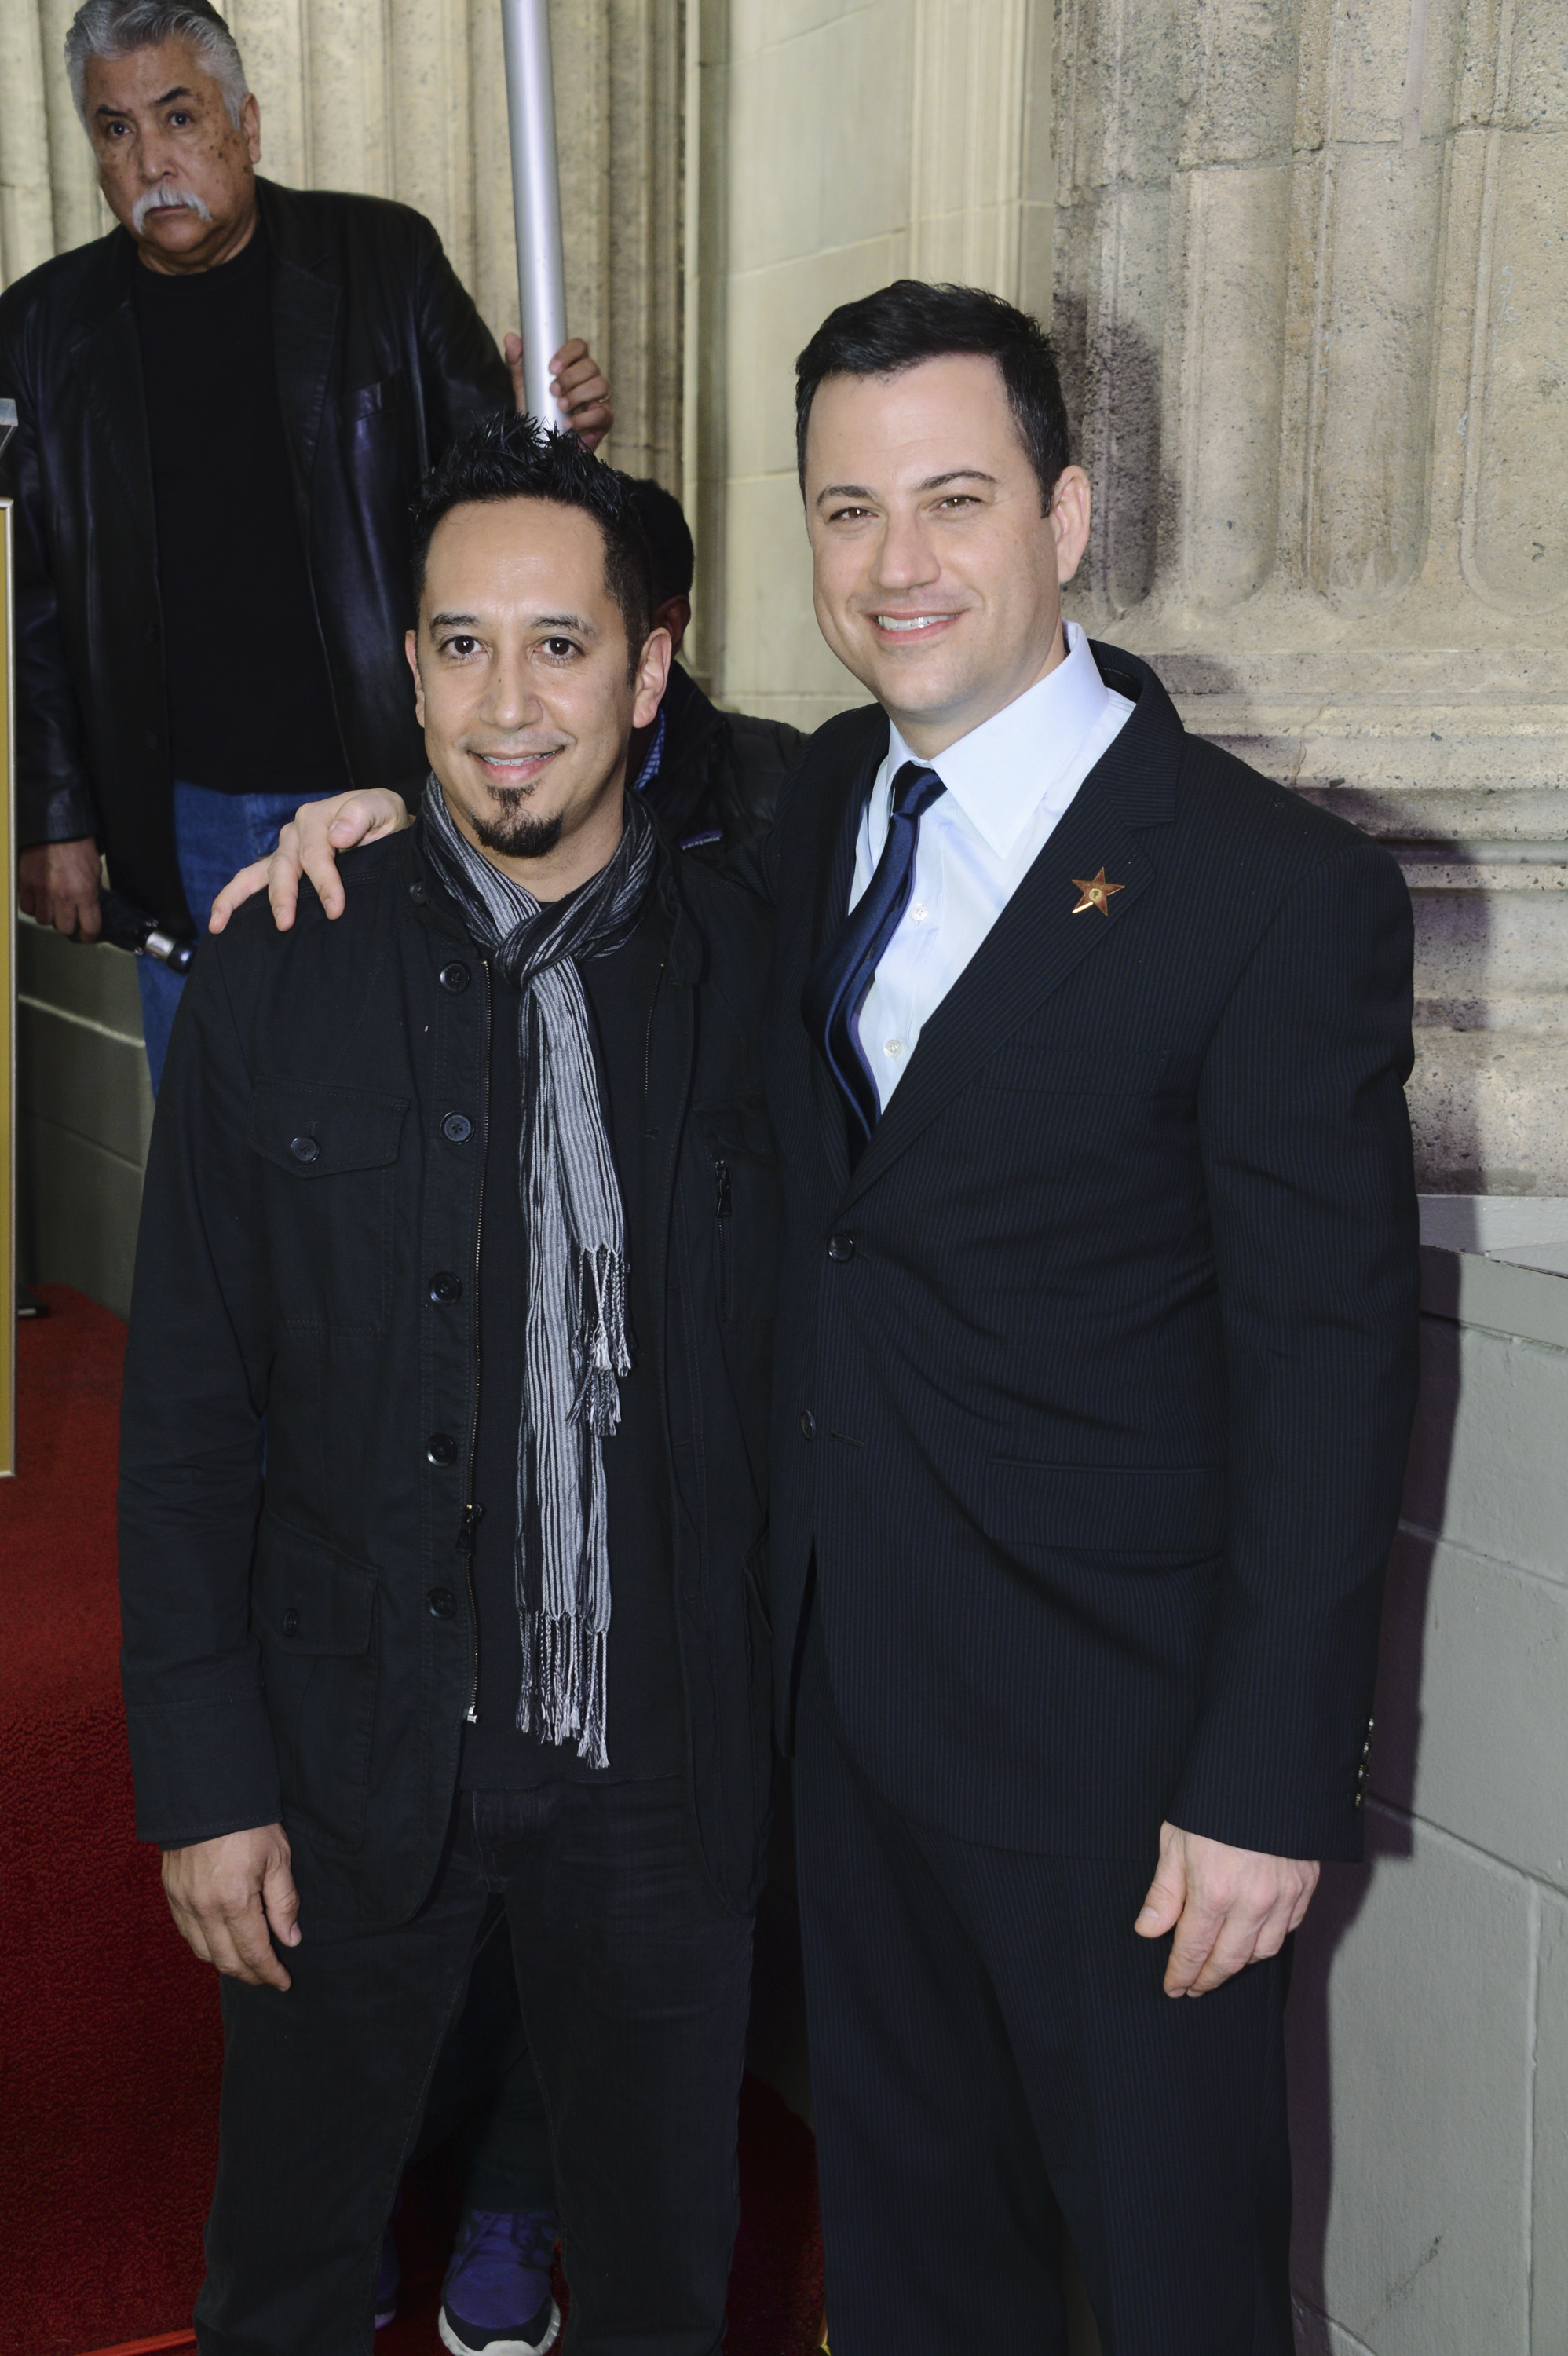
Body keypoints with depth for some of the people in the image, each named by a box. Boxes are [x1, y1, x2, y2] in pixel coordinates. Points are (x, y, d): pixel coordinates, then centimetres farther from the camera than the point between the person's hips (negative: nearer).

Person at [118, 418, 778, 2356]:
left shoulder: (757, 972, -5)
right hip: (353, 1763, 0)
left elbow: (797, 1377, -1)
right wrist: (206, 1775, -6)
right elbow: (186, 1414, -4)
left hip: (664, 1766, 1)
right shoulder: (278, 978, -6)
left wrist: (791, 1733, -2)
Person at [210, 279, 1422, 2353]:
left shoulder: (1283, 889, -17)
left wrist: (1272, 1786, -16)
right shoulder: (824, 803, 3)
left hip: (1115, 1734, -6)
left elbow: (1327, 1365, -16)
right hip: (850, 1683, 6)